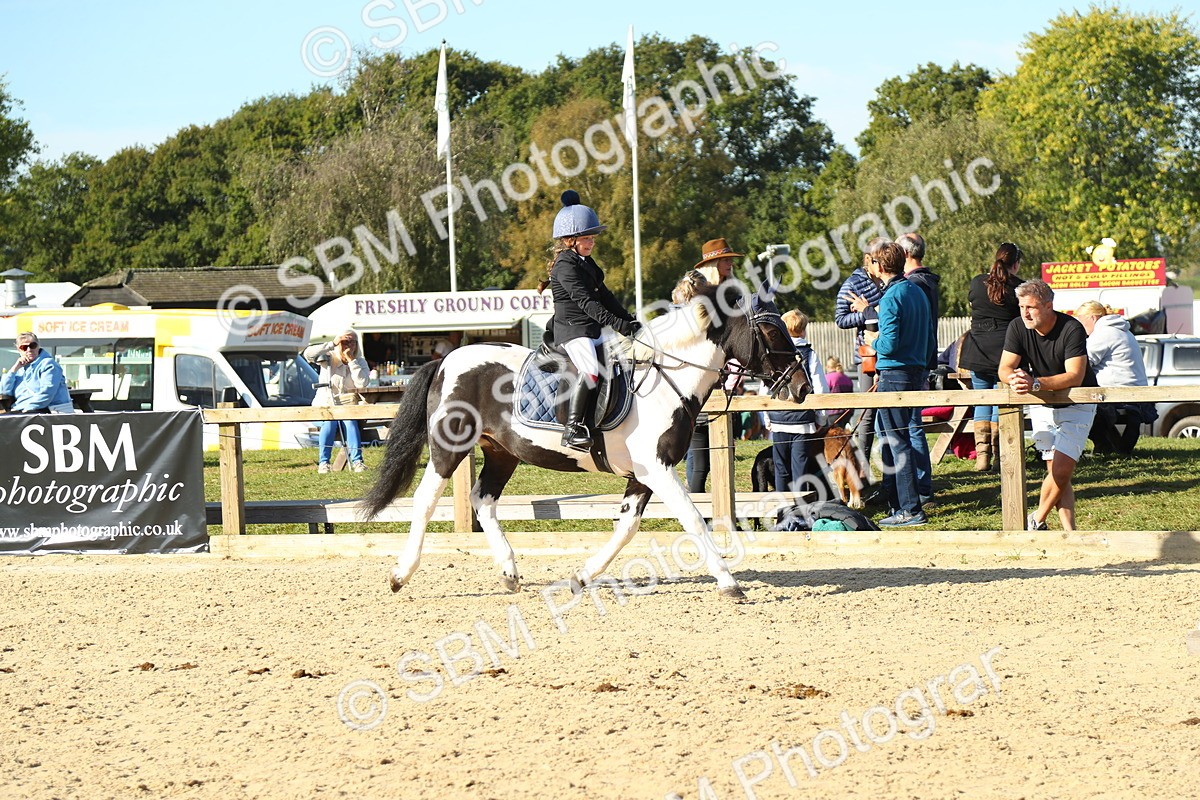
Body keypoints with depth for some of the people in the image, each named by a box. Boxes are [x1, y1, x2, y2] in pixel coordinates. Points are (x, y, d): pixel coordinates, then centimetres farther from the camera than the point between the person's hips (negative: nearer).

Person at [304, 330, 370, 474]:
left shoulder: (360, 362, 7)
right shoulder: (329, 358, 2)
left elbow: (362, 383, -13)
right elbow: (308, 354, -18)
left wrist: (351, 360, -12)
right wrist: (332, 344, -20)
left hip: (347, 405, 1)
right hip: (325, 404, -1)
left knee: (350, 421, -31)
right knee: (329, 422, -32)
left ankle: (357, 461, -38)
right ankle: (323, 462, -36)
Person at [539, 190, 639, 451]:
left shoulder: (587, 263, 19)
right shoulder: (565, 265, -13)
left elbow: (604, 296, 23)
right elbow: (584, 300, -23)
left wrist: (630, 320, 14)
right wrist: (617, 324, -31)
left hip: (592, 331, 11)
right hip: (571, 329, -11)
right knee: (591, 369, -32)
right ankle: (573, 429, -35)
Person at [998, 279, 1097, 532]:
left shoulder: (1071, 329, -23)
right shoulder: (1018, 328, -8)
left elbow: (1075, 377, -31)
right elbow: (1004, 370, -8)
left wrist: (1035, 384, -43)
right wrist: (1017, 378, -33)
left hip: (1076, 405, -4)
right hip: (1042, 406, 4)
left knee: (1062, 468, -16)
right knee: (1057, 471, -3)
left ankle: (1037, 520, 4)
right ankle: (1069, 532, -1)